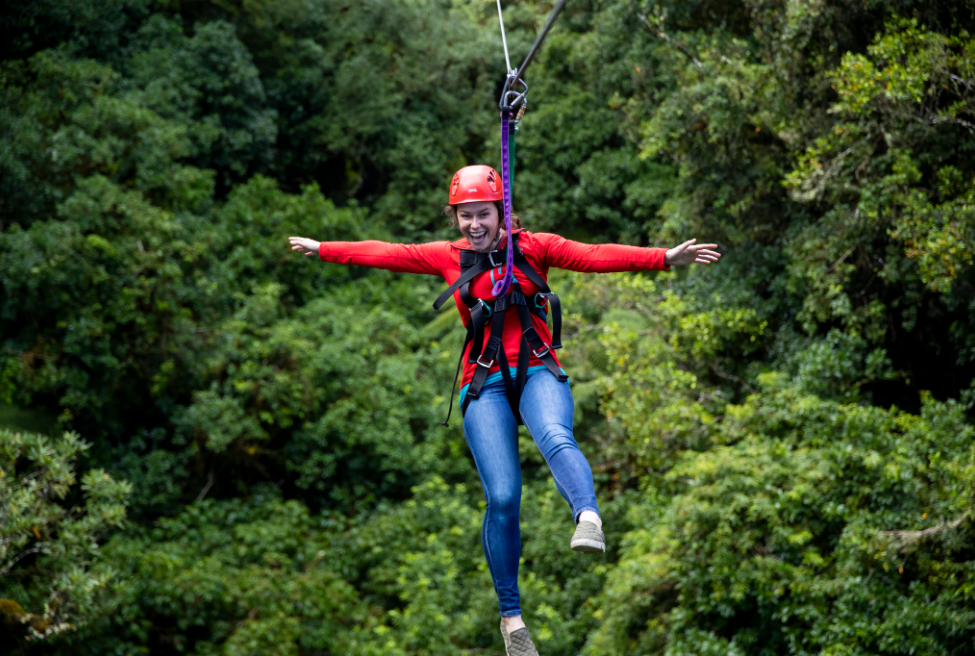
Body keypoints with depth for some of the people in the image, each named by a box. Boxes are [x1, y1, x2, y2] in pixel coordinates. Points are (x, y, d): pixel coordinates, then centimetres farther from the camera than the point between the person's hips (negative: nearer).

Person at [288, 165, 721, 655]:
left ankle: (589, 522, -63)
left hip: (537, 373, -1)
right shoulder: (449, 258, 13)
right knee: (502, 498, -13)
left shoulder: (533, 248, 5)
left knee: (555, 438, -36)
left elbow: (595, 256, -7)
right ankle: (511, 615, -1)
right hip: (486, 385, 1)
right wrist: (321, 249, 24)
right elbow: (384, 254, 20)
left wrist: (664, 258, -21)